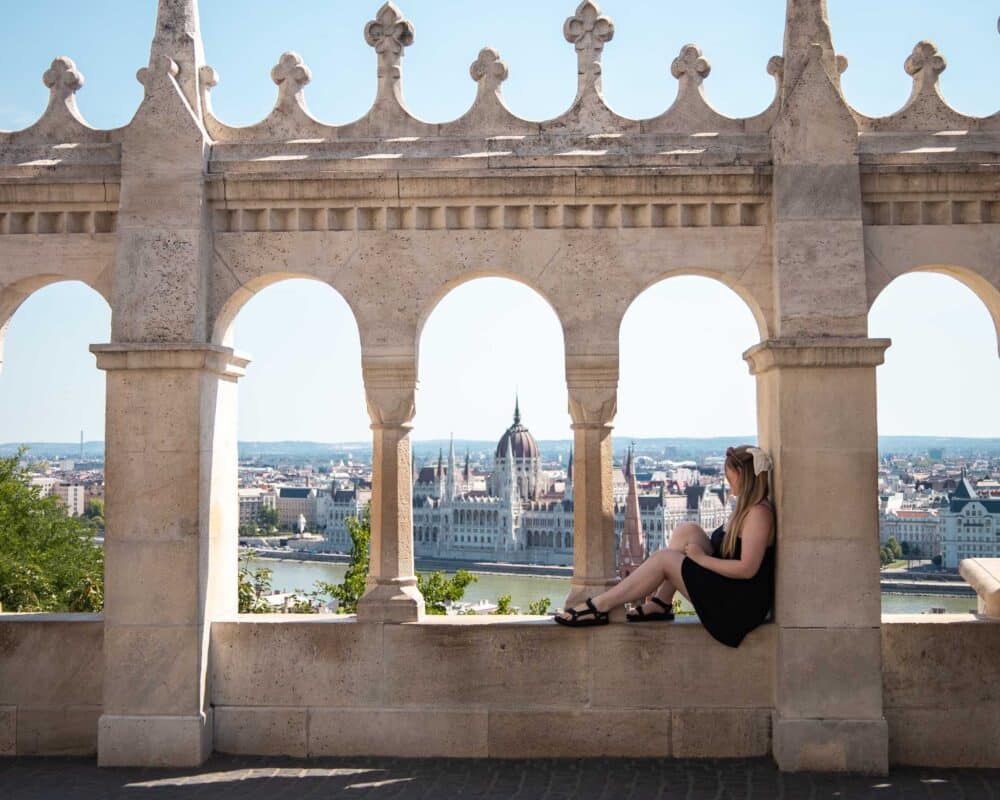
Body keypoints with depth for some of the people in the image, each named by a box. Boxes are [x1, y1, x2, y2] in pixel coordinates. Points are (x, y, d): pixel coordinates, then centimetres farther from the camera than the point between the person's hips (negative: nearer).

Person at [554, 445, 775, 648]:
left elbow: (747, 568, -24)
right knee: (686, 531, 0)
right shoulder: (745, 507, 15)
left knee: (663, 559, -12)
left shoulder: (759, 513, -17)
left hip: (740, 604, -9)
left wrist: (701, 557, -16)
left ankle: (598, 607, -7)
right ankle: (660, 604, -1)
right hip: (726, 590, 9)